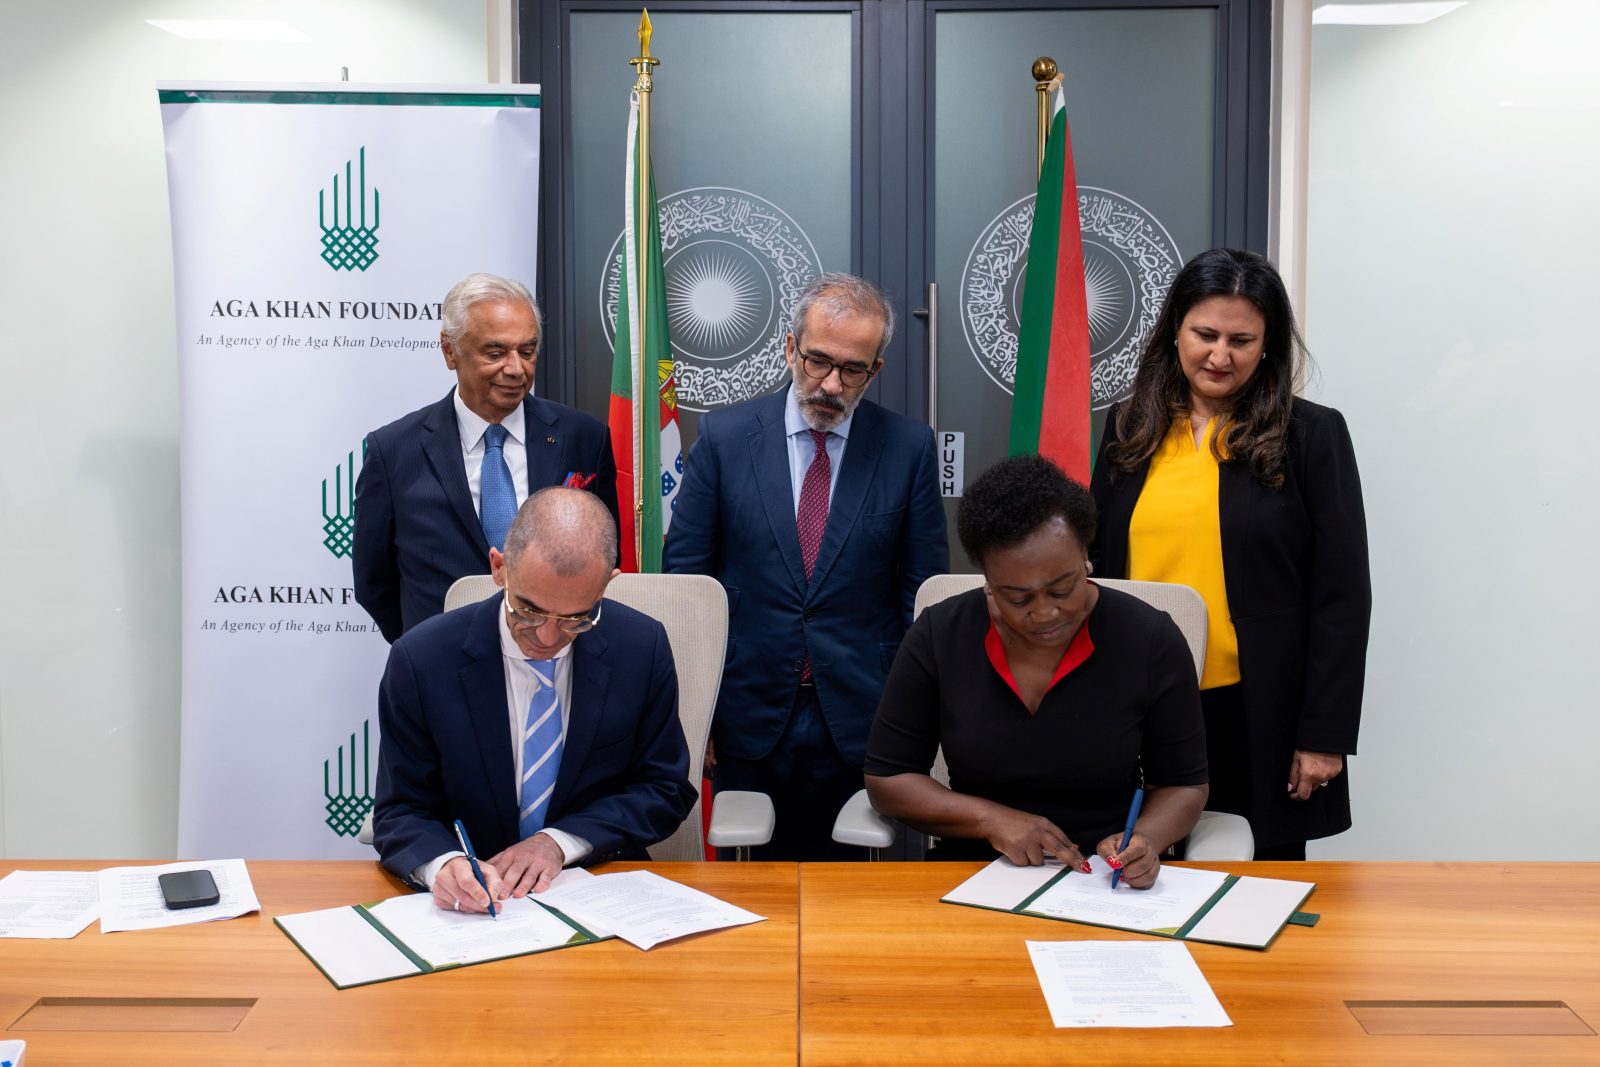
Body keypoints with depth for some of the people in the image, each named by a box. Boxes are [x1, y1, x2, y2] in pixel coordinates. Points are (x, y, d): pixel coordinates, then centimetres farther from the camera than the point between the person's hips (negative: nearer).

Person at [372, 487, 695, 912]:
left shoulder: (643, 648, -6)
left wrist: (560, 841, -13)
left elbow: (666, 789, 2)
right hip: (469, 906, 0)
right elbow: (400, 813, -3)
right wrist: (443, 864, -26)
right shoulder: (420, 661, -9)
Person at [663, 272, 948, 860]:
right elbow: (683, 570, 3)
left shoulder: (908, 447, 0)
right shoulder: (725, 436, 0)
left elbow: (924, 587, 5)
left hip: (858, 720, 0)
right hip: (749, 715, 0)